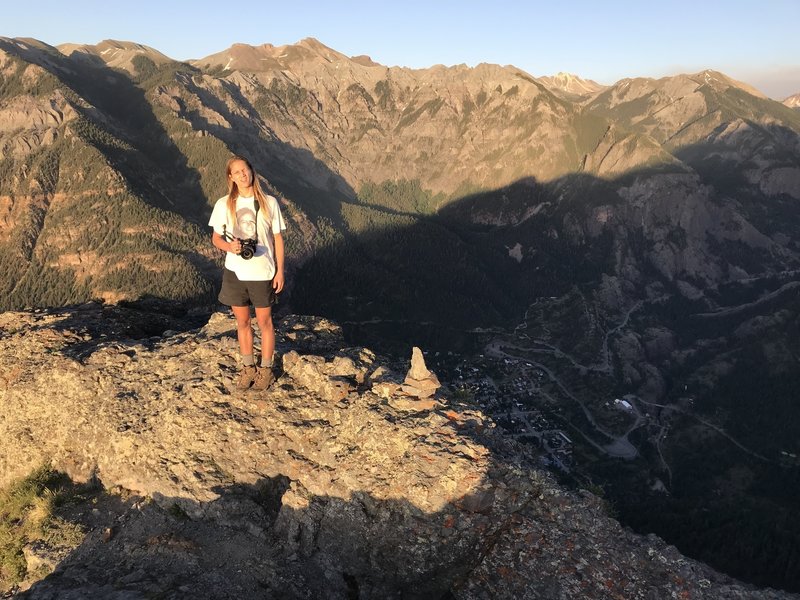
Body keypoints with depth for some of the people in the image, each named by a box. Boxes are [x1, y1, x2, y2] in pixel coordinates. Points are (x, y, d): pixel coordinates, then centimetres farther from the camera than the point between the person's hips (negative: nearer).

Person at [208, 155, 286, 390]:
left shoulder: (269, 203, -5)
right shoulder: (224, 204, -2)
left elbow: (277, 238, 1)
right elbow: (216, 238, 5)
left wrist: (280, 271, -2)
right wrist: (228, 246, -18)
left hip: (262, 273, -2)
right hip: (235, 272, 2)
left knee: (264, 322, 9)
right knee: (242, 322, 14)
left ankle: (266, 369, 25)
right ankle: (248, 367, 30)